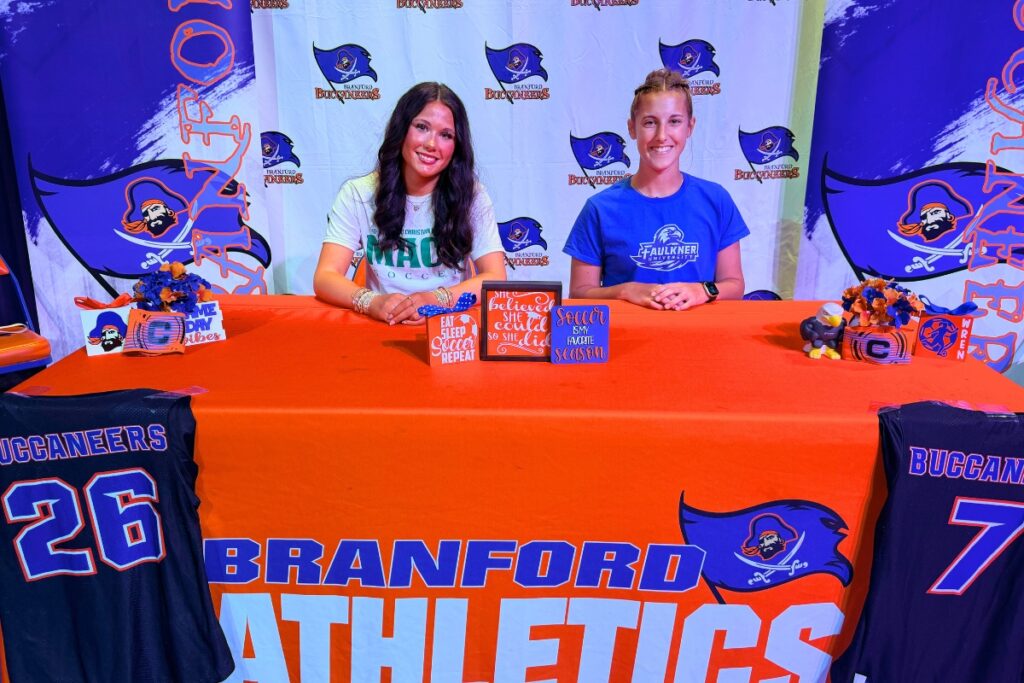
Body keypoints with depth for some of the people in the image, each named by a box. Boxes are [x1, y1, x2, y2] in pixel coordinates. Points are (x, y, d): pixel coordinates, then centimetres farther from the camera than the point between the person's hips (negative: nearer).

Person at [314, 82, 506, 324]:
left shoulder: (471, 196, 0)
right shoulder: (357, 194, -1)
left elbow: (496, 278, -9)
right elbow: (325, 277, -9)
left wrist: (436, 299, -28)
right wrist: (372, 301, -31)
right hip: (381, 326, 0)